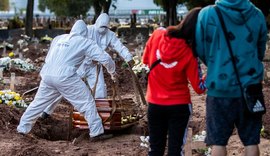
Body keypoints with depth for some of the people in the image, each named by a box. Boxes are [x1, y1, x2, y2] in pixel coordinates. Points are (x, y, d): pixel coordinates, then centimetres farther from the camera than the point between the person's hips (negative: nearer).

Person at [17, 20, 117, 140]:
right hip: (65, 76, -5)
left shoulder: (58, 39, 24)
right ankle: (96, 131, 4)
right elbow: (105, 58, 6)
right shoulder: (85, 42, 9)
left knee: (39, 102, 22)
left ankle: (23, 127, 28)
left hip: (47, 75, 5)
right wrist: (112, 71, 23)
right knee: (87, 102, 6)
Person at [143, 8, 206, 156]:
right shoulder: (189, 54, -18)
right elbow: (199, 87, -10)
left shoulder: (157, 34, -10)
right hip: (179, 106, -3)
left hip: (155, 103, 4)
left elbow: (145, 60, 7)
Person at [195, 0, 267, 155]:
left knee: (218, 141, 7)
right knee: (251, 142, 9)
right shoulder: (257, 15, 1)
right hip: (250, 86, 2)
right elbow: (261, 52, 12)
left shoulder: (207, 14, -7)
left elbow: (201, 50, 2)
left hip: (220, 87, -2)